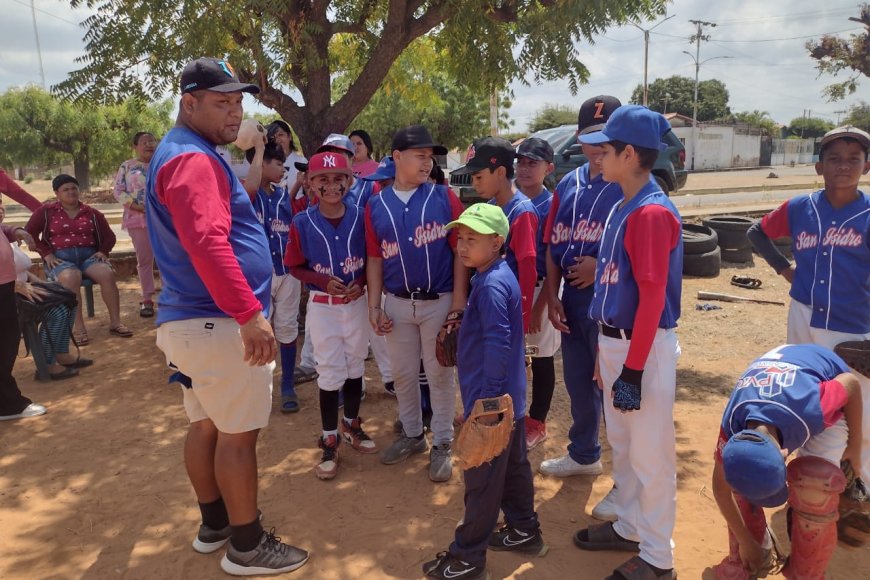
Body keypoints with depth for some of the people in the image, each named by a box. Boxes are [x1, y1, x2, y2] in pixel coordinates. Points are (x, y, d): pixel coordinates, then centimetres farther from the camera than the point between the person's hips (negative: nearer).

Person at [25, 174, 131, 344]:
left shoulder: (91, 213, 15)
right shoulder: (46, 211, 9)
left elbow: (109, 236, 19)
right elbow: (30, 233, 6)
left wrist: (103, 252, 0)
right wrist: (46, 254, -6)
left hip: (88, 255, 2)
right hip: (60, 257, -2)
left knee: (107, 274, -31)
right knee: (70, 278, -38)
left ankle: (115, 322, -25)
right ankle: (78, 328, -35)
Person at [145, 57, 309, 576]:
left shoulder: (185, 154, 18)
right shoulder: (193, 159, -17)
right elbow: (207, 243, -30)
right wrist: (250, 313, -31)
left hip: (193, 319, 11)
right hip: (219, 323, -11)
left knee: (206, 426, 19)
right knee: (238, 435, 1)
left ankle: (215, 523, 34)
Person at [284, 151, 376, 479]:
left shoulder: (360, 217, -6)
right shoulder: (302, 224, -10)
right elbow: (295, 266, -3)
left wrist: (361, 282, -16)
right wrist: (324, 281, -18)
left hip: (356, 302, 2)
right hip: (322, 306, -2)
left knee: (355, 367, 16)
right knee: (330, 373, 4)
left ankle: (352, 425, 37)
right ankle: (329, 441, 19)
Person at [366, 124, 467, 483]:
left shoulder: (444, 198, -4)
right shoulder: (376, 206, 3)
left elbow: (461, 251, -6)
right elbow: (375, 259, 7)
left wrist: (458, 303, -10)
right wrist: (374, 306, 2)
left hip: (439, 301, -3)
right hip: (396, 304, 3)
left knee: (439, 374, 7)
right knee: (403, 373, 15)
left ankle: (442, 445, 23)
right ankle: (412, 435, 35)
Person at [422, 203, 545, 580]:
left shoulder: (491, 286, -22)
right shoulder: (497, 276, 9)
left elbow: (497, 346, -28)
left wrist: (486, 398, -23)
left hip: (492, 401, -10)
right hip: (509, 399, 10)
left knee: (482, 478, 3)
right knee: (514, 466, 22)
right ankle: (525, 531, 38)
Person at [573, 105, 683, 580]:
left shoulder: (652, 212, -18)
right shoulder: (623, 206, 10)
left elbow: (652, 297, -22)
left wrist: (633, 370, -21)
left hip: (644, 348, -9)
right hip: (614, 341, 10)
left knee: (650, 453, 4)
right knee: (621, 444, 21)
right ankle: (628, 527, 39)